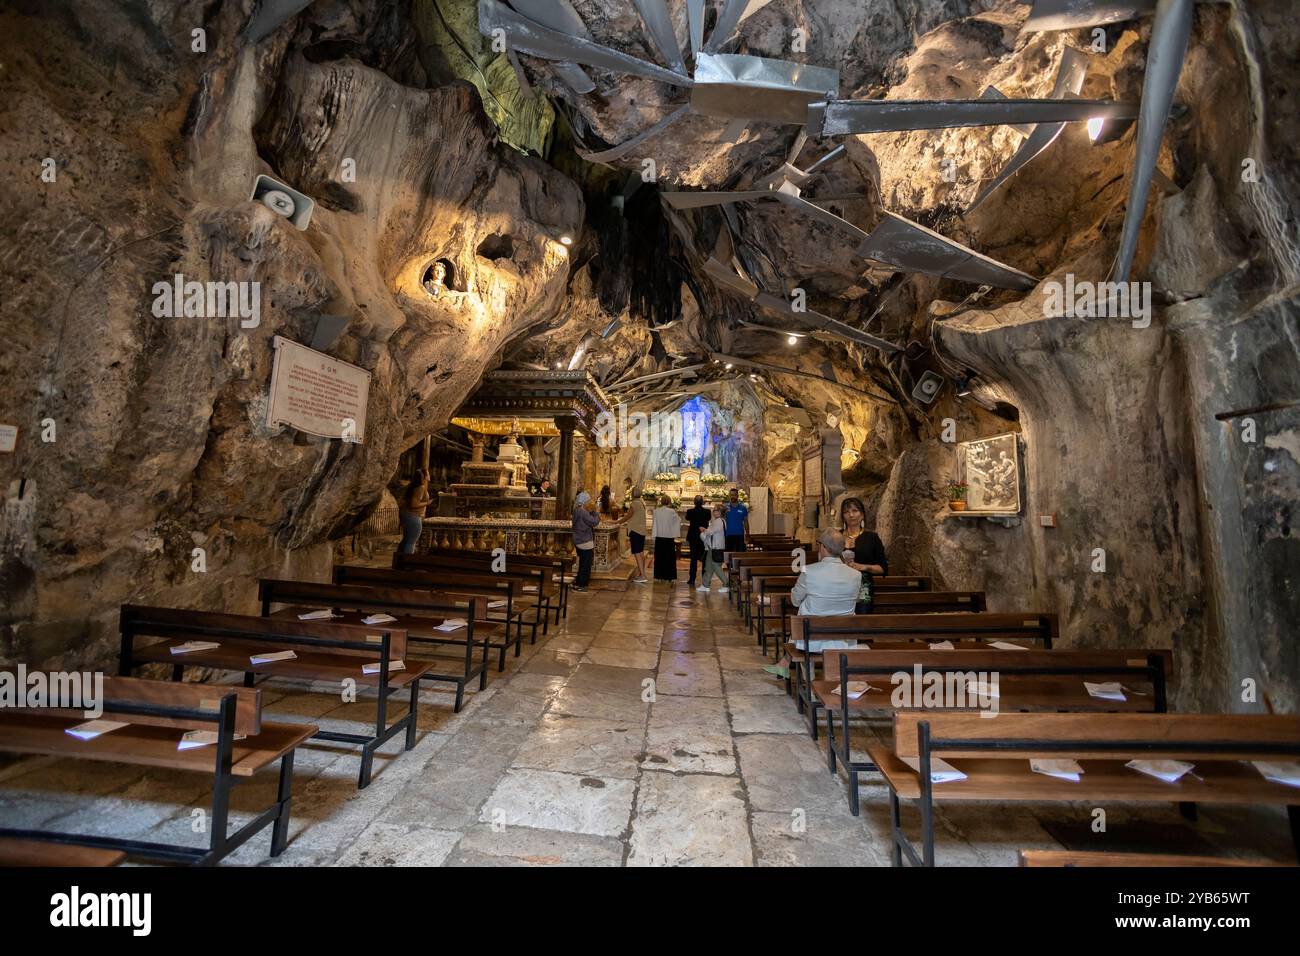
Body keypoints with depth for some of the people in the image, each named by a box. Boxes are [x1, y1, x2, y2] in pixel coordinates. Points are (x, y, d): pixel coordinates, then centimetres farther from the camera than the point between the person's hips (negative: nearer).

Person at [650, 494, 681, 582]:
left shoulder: (656, 511, -4)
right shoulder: (671, 512, -11)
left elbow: (654, 524, 1)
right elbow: (678, 520, 4)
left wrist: (654, 536, 7)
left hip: (659, 537, 2)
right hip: (669, 537, -2)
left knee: (659, 556, 9)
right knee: (669, 557, 7)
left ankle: (659, 576, 12)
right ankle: (668, 576, 8)